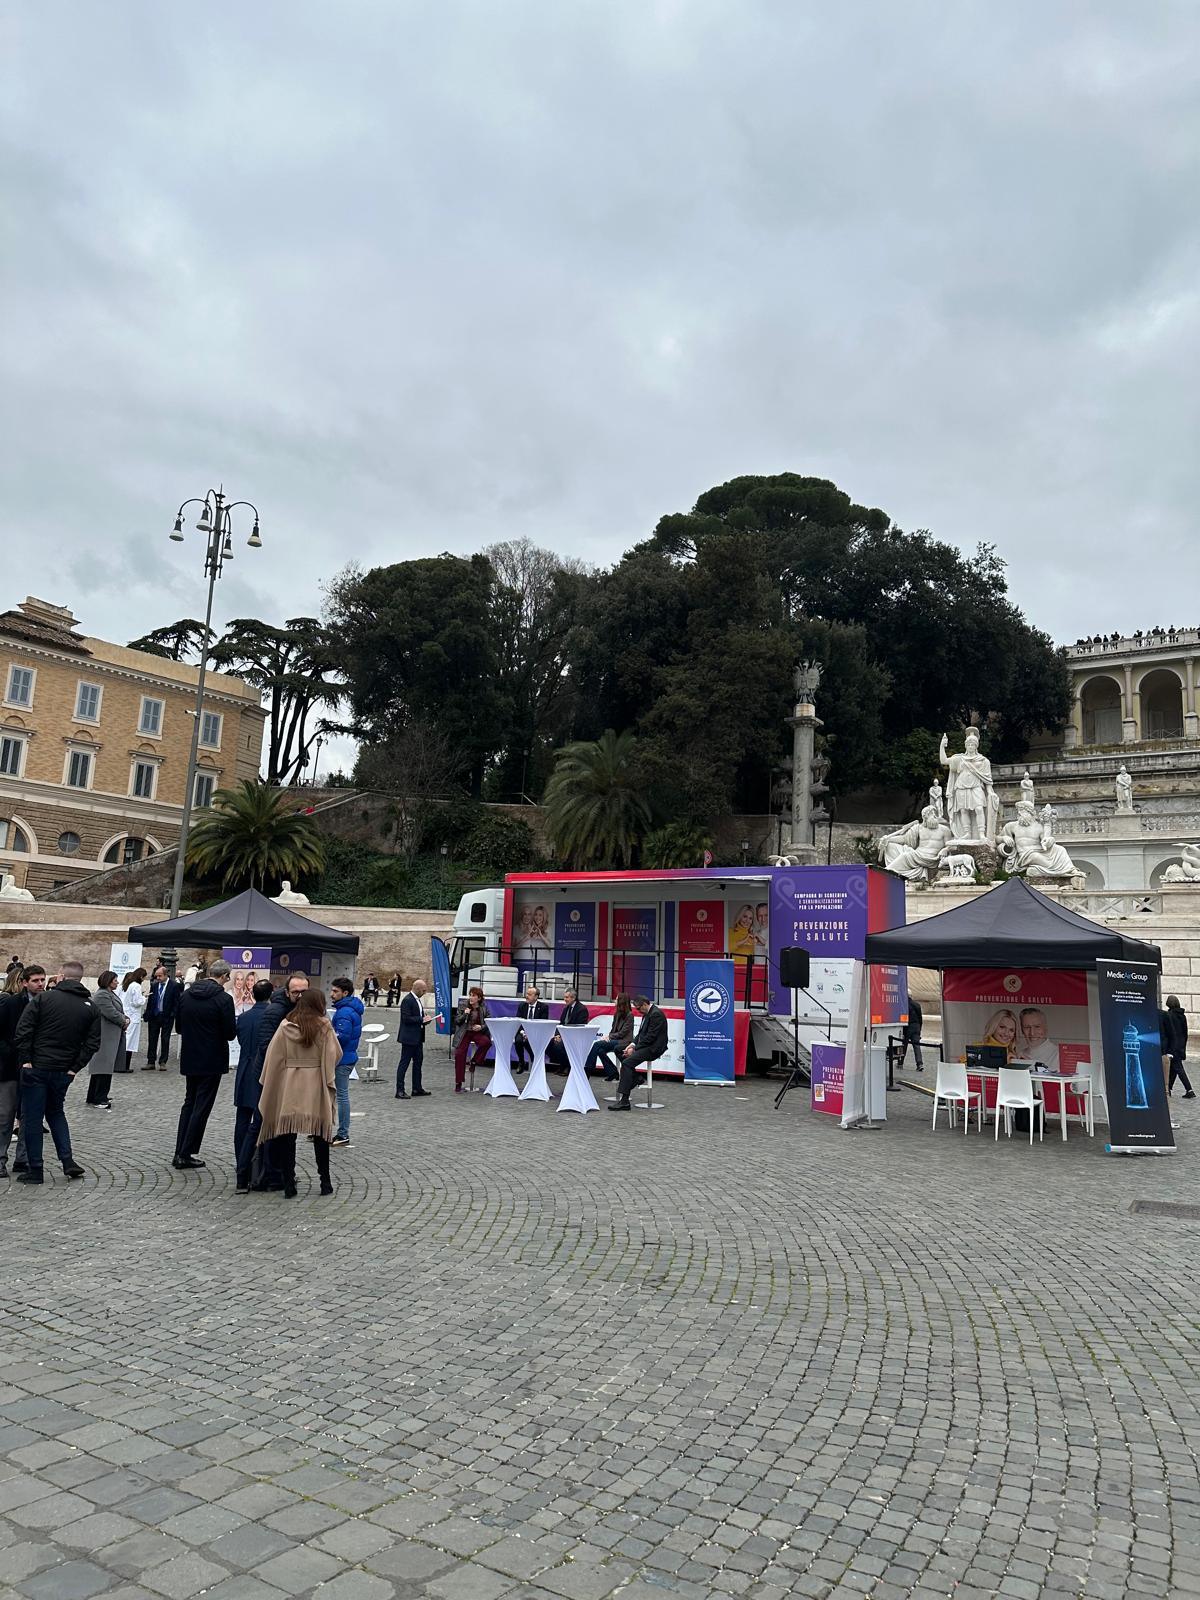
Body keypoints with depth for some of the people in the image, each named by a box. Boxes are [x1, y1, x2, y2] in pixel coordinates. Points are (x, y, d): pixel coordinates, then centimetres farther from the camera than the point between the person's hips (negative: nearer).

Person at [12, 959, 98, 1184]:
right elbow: (92, 1043, -1)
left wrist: (25, 1059, -7)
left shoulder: (43, 998, -6)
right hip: (63, 1071, 4)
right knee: (56, 1113, 22)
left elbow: (23, 1030, -12)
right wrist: (75, 1068, 0)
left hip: (36, 1068, -4)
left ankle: (34, 1170, 11)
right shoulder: (90, 1008, 4)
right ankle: (67, 1161, 12)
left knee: (32, 1117, 7)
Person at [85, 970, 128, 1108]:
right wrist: (124, 1021, -7)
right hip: (106, 1037, -11)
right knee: (103, 1066, -7)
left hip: (112, 1037, 11)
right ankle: (99, 1099, -3)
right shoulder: (102, 995, -16)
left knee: (106, 1066, 13)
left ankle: (97, 1097, 20)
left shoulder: (110, 993, 18)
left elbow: (119, 1010, 20)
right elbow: (112, 1013, -22)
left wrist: (126, 1018, 0)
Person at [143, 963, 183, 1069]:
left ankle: (163, 1062, 9)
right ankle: (151, 1062, 14)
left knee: (165, 1040, 3)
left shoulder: (174, 985, -7)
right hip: (154, 1016, 4)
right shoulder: (154, 984, 5)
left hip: (167, 1017, -4)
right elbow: (150, 1000, 9)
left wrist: (173, 1015, -13)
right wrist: (148, 1014, 1)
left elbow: (176, 1002, -7)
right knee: (152, 1039, 8)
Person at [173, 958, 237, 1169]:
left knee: (189, 1102, 18)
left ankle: (180, 1152, 18)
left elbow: (179, 1027, 9)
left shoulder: (186, 995, 2)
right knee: (202, 1106, 3)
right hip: (212, 1061, -6)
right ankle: (187, 1154, 6)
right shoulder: (223, 999, -17)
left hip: (189, 1059, 6)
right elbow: (230, 1033, -15)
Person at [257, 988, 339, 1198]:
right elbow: (336, 1054, -2)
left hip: (289, 1088, 1)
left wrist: (270, 1085, 8)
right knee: (320, 1134, 11)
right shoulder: (324, 1026, -6)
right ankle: (325, 1182, 17)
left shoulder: (285, 1025, -2)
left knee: (287, 1135, 8)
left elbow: (273, 1057, -1)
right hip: (316, 1088, 0)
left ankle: (289, 1184, 9)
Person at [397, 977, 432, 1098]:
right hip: (409, 1037, -10)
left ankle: (417, 1089, 24)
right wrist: (422, 1020, -19)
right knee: (404, 1063, -3)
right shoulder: (407, 1000, -17)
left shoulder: (417, 999, 13)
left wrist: (425, 1019, 3)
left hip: (417, 1038, 10)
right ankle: (399, 1091, 2)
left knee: (418, 1062, 15)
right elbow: (406, 1018, -22)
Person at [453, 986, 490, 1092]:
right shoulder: (463, 1005, 0)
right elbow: (457, 1021, 1)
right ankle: (458, 1084, 3)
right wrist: (465, 1014, -16)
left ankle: (474, 1061, -5)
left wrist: (481, 1027, -12)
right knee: (459, 1055, -10)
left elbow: (488, 1023, 7)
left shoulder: (483, 1007, 1)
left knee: (486, 1042, -31)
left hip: (477, 1032, 0)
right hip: (464, 1033, 0)